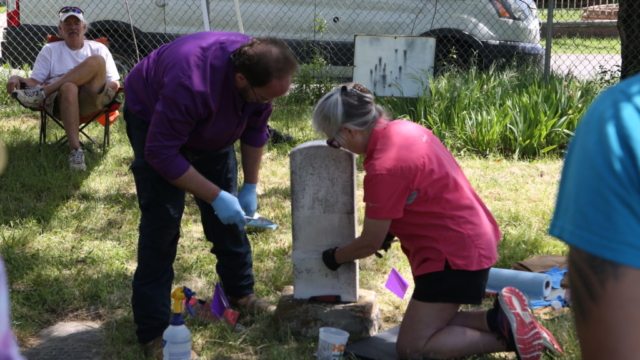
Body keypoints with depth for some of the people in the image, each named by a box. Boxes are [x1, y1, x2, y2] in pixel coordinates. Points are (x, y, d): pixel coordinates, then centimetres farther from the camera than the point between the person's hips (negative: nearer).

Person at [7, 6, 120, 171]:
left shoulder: (98, 49, 21)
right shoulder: (50, 50, 20)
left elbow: (115, 84, 16)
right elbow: (34, 82, 12)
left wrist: (97, 85, -6)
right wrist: (16, 79, -10)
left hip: (92, 99, 1)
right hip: (63, 100, 0)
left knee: (97, 61, -28)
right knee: (69, 87, -40)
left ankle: (41, 94, -25)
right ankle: (75, 150, -43)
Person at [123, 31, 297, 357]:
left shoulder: (263, 70, -25)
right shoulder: (190, 84, -44)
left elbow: (255, 129, -8)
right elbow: (161, 153, -36)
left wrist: (250, 187, -8)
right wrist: (216, 196, -33)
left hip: (210, 122, 6)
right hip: (152, 116, -6)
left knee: (228, 211, 6)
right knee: (162, 219, -12)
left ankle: (240, 293, 26)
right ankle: (153, 331, -5)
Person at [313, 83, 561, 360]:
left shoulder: (383, 168, -25)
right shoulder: (403, 129, 2)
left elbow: (370, 244, -12)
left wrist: (335, 257, 7)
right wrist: (388, 231, 13)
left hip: (455, 253, -10)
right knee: (431, 326, 19)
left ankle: (504, 332, -8)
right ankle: (500, 319, 5)